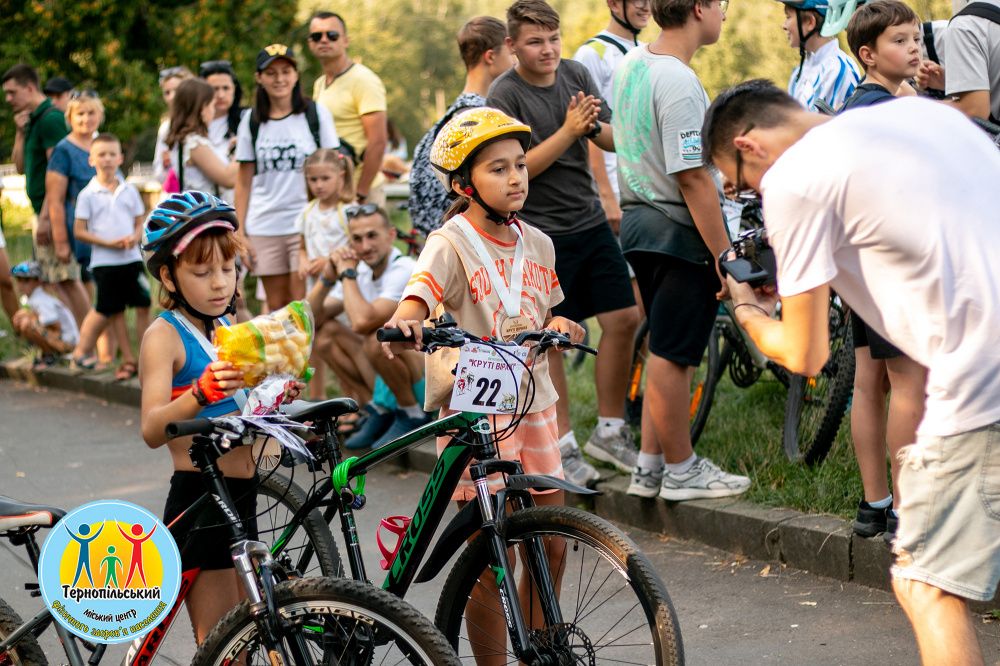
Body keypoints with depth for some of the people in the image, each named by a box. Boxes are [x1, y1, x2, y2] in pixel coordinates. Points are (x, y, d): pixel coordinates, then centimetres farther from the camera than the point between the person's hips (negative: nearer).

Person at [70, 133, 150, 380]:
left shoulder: (129, 190, 6)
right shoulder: (88, 195, -3)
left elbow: (140, 222, 11)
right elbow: (80, 231, -4)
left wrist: (135, 237, -12)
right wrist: (108, 243, -14)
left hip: (132, 257, 2)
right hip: (104, 261, -2)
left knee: (143, 306, -1)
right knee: (113, 311, 3)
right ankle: (128, 359, 12)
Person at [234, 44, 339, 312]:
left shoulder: (316, 114, 3)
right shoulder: (251, 121, 8)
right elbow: (243, 181, 9)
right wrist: (240, 233, 4)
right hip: (263, 227, 3)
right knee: (276, 308, 5)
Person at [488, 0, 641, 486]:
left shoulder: (575, 75, 6)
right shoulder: (505, 94, -10)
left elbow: (613, 141, 8)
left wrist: (597, 125, -14)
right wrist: (569, 130, -22)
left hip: (590, 222, 6)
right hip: (540, 231, -6)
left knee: (623, 319, 4)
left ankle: (609, 431, 18)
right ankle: (562, 446, 10)